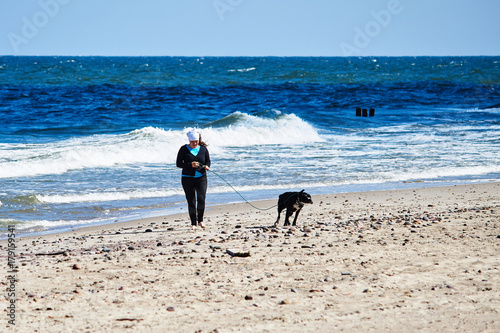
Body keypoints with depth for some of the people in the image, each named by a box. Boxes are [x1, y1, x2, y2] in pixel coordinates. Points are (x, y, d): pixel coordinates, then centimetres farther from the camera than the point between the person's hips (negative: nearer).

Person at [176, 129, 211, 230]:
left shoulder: (203, 148, 6)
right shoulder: (184, 149, 0)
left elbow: (208, 161, 11)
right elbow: (179, 164, -3)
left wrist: (206, 166, -13)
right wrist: (190, 165, -18)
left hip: (201, 177, 1)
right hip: (187, 179, -1)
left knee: (201, 198, -15)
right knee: (191, 201, 1)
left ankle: (200, 220, 3)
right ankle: (193, 223, 12)